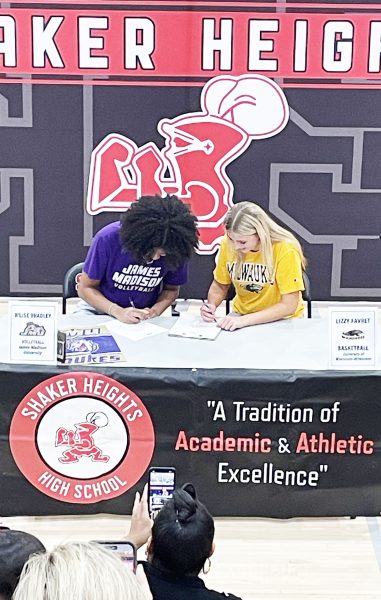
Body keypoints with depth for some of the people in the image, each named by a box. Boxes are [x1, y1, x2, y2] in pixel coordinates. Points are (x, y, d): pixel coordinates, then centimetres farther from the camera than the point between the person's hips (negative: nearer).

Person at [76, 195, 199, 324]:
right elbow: (85, 288, -12)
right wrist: (118, 312, -26)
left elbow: (172, 289, 3)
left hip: (143, 317, 2)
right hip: (99, 307, -1)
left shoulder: (176, 250, -16)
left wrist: (155, 311, -17)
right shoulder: (108, 239, -22)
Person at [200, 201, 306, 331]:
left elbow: (289, 305, -21)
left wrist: (245, 320, -29)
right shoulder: (228, 244, -11)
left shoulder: (286, 250, -22)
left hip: (281, 319, -3)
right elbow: (220, 285, 6)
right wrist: (211, 305, -15)